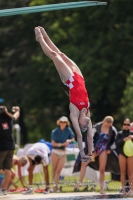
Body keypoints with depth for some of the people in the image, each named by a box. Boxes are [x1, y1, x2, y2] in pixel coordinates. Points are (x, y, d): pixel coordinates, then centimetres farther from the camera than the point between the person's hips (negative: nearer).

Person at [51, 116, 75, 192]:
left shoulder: (68, 130, -1)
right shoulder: (55, 131, -6)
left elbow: (73, 139, 9)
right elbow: (53, 143, -8)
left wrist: (69, 140, -12)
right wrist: (61, 144, -18)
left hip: (63, 153, 1)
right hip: (55, 152, -1)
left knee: (59, 170, -7)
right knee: (54, 170, 3)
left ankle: (55, 186, -11)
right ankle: (55, 185, 11)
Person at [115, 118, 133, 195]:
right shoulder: (120, 133, 6)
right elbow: (117, 143, -5)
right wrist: (123, 140, -23)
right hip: (122, 154, 1)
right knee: (123, 172, 2)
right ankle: (123, 188, 2)